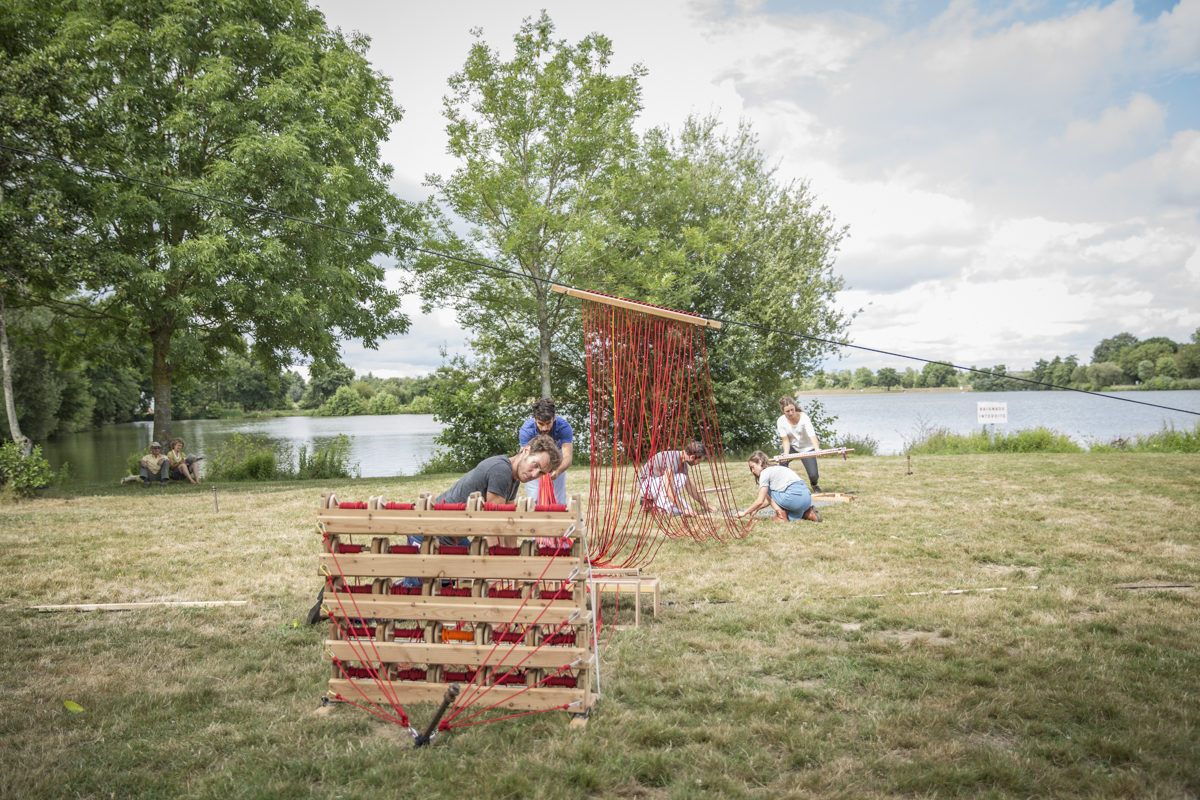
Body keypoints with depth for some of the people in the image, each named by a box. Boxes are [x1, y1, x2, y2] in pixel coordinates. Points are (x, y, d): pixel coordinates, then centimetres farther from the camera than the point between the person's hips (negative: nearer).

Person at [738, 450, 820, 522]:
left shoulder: (765, 472, 0)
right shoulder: (777, 468, 27)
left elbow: (760, 501, -5)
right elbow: (770, 500, 30)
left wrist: (744, 513, 6)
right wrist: (755, 509, 27)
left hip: (794, 496, -9)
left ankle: (782, 516, 1)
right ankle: (809, 513, 12)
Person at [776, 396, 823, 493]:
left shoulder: (804, 417, -23)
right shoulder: (781, 421, -16)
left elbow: (812, 435, -34)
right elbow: (785, 440, -13)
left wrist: (817, 449, -53)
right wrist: (786, 453, -34)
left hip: (807, 448, -1)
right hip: (792, 446, 1)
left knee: (813, 475, -12)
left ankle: (814, 484, 27)